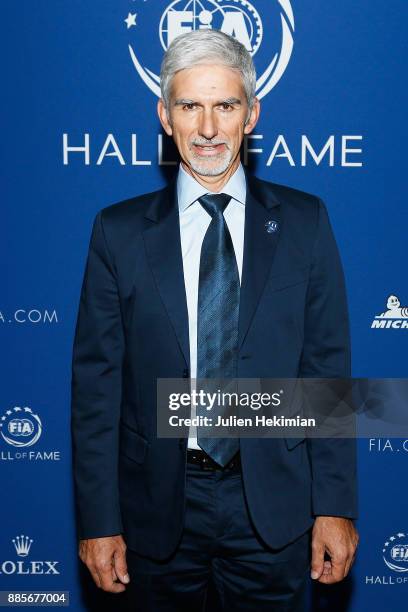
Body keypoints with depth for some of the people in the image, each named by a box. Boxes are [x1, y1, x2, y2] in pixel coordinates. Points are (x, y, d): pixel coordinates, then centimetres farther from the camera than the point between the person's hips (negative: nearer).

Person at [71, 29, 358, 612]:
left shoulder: (304, 220, -1)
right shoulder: (118, 231, -2)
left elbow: (328, 367, -1)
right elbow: (97, 381, -3)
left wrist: (335, 504, -3)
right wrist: (99, 520, -5)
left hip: (273, 502, 0)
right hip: (157, 503, 0)